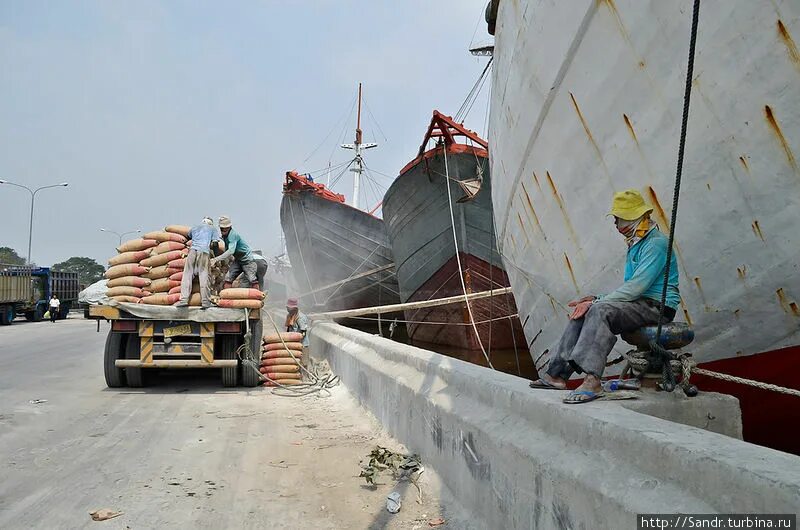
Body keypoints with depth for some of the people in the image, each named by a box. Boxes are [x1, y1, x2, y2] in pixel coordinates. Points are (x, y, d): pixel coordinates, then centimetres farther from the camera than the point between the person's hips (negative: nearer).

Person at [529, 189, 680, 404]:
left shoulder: (656, 243, -12)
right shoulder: (636, 244, 20)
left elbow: (636, 287, -21)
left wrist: (596, 301, -19)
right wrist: (596, 299, 5)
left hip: (657, 307, -9)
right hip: (640, 304, 10)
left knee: (601, 310, -31)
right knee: (583, 311, -4)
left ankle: (592, 380, -39)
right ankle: (557, 373, -8)